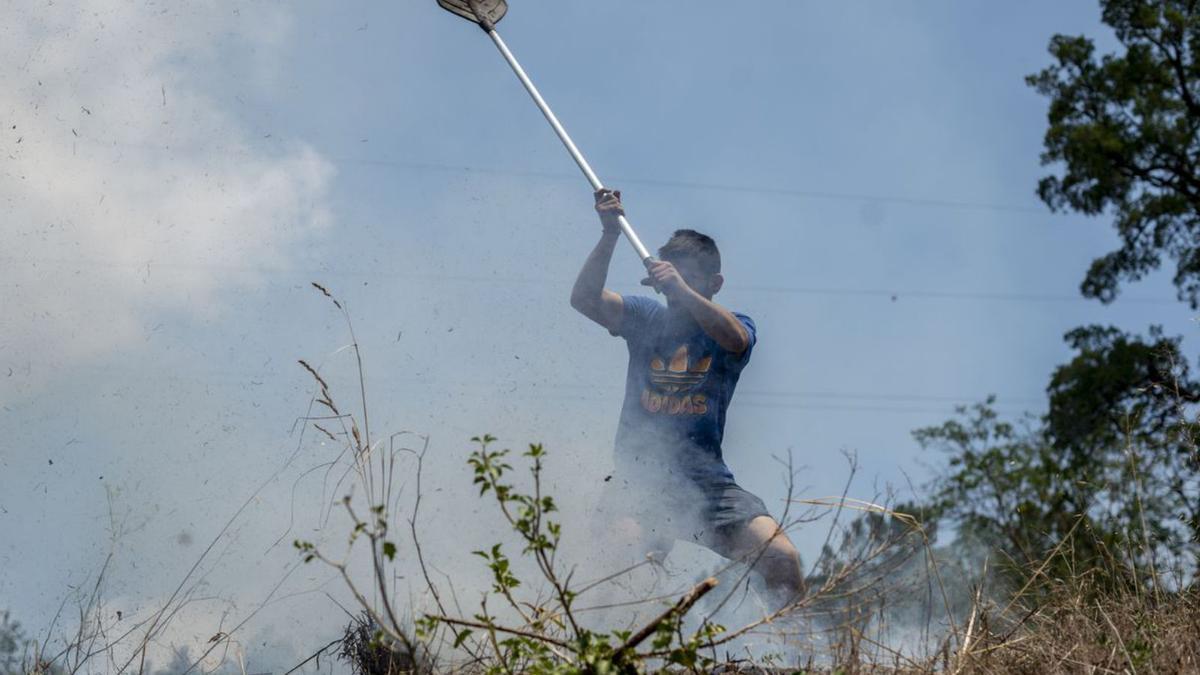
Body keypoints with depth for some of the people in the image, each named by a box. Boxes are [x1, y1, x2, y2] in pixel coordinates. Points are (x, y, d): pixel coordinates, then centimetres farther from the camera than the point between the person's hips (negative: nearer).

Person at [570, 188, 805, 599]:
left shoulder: (734, 326, 6)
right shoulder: (646, 318, 10)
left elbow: (734, 339, -19)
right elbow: (584, 300, -6)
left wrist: (683, 290, -33)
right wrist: (610, 236, -18)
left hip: (705, 479, 0)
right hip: (638, 476, 0)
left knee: (782, 559, -17)